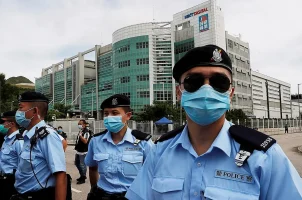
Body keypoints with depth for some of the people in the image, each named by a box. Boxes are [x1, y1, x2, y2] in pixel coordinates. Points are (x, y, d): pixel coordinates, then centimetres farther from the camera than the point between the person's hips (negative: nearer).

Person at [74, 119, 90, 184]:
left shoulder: (86, 132, -17)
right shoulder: (80, 131, 12)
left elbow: (85, 141, -27)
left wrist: (80, 135, -34)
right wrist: (76, 146, 20)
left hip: (83, 152, -10)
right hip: (78, 151, 10)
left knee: (82, 165, -3)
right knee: (77, 163, 19)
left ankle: (83, 178, 9)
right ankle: (82, 175, 33)